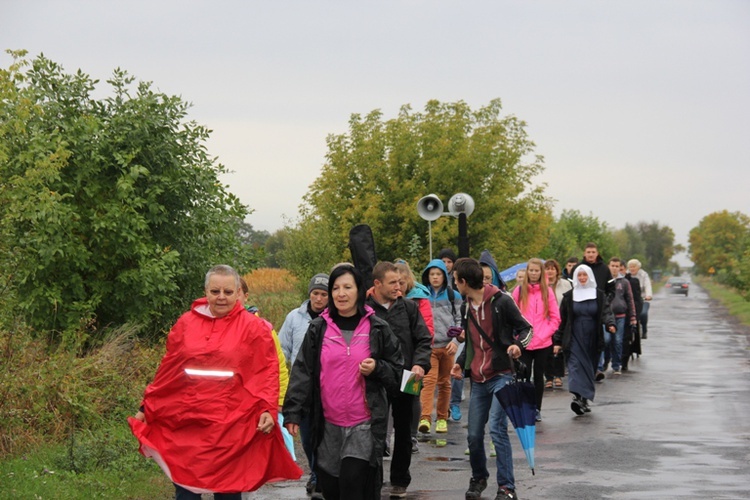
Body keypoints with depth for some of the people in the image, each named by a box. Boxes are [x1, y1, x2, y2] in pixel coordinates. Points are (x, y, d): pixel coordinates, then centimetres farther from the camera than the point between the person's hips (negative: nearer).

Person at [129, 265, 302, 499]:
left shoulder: (254, 327, 0)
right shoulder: (187, 323, 6)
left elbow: (267, 372, -3)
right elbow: (167, 370, 10)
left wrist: (268, 409, -16)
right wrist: (146, 408, 11)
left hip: (231, 425, -2)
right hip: (185, 424, 2)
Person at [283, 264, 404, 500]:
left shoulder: (377, 328, 2)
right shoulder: (318, 329, 6)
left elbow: (397, 372, 8)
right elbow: (302, 372, 3)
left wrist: (377, 369, -12)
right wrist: (293, 412, -4)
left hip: (364, 425, -2)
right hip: (328, 425, 2)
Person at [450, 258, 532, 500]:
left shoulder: (501, 301, -10)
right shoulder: (466, 307, 12)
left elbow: (526, 328, -4)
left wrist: (518, 344, -24)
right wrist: (461, 362, 7)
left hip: (501, 375, -6)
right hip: (478, 380, 7)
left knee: (497, 429, -16)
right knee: (474, 435, 7)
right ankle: (478, 478, 30)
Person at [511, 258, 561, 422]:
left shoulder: (547, 292, 2)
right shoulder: (519, 291, 2)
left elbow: (555, 318, 3)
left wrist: (542, 335, -6)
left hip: (543, 343, 0)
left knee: (538, 377, 8)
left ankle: (537, 410, 17)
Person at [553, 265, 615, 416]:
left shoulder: (599, 295, 6)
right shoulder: (569, 296, 6)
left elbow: (606, 311, -7)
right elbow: (562, 319, 7)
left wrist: (610, 324, -29)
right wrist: (557, 341, 2)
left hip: (592, 340, 1)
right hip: (574, 339, -1)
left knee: (589, 368, 6)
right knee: (575, 366, -17)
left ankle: (584, 399, 16)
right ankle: (577, 397, -29)